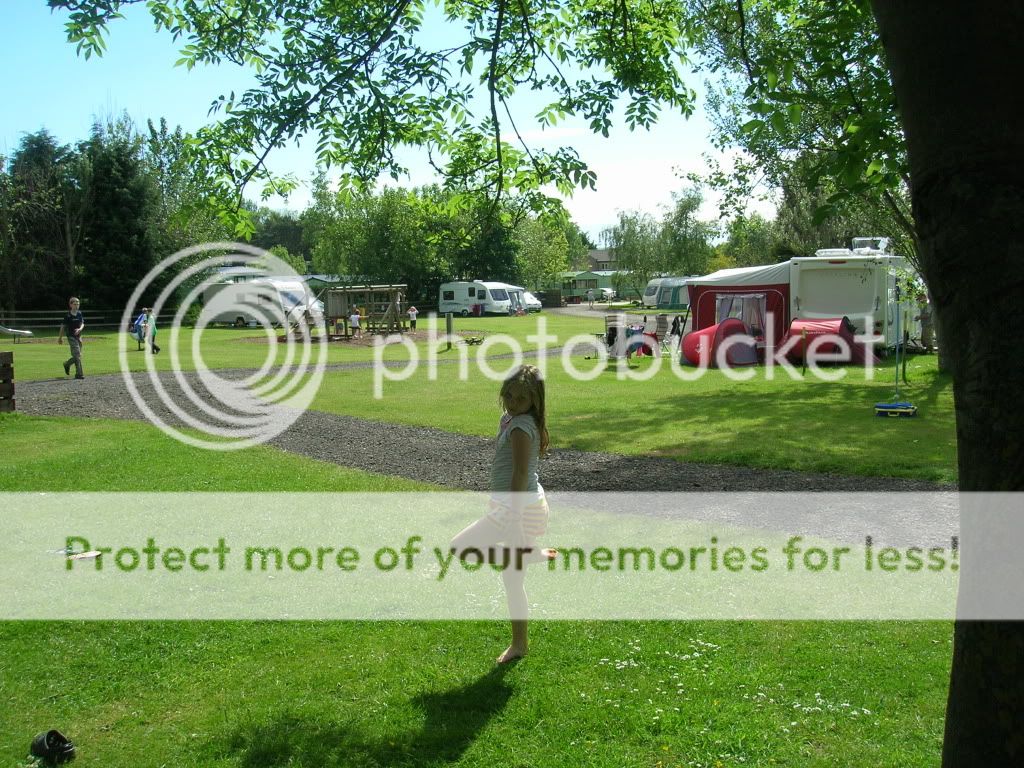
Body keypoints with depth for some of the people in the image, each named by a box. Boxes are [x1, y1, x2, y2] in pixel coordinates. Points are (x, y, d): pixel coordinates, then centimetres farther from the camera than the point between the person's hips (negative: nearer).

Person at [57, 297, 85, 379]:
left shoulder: (79, 313, 7)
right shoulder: (68, 315, -7)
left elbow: (82, 323, 6)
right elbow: (63, 327, 0)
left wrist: (80, 329, -17)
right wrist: (60, 338, 4)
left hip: (78, 336, 6)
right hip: (71, 337, -6)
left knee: (77, 355, 13)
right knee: (77, 355, -12)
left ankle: (67, 364, 40)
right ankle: (79, 374, -10)